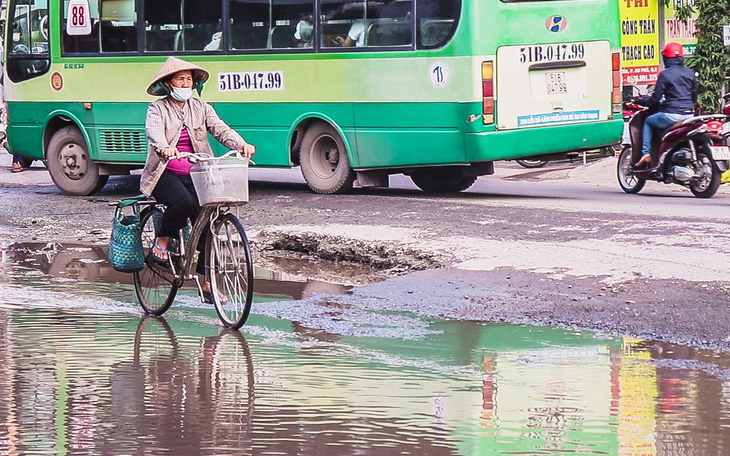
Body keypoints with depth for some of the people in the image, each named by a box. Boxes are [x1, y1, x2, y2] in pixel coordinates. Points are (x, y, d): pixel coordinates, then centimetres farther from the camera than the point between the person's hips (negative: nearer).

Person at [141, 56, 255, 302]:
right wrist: (164, 148, -45)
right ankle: (161, 243, -7)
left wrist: (241, 145, -24)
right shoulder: (157, 109, 0)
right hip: (165, 174, -4)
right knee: (182, 201, -35)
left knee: (206, 222, -9)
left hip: (195, 175, 4)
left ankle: (207, 283, 1)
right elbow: (154, 131, -21)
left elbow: (221, 129, -3)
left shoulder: (201, 108, 11)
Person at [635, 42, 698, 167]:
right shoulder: (690, 73, 8)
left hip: (671, 115, -6)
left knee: (648, 122, 19)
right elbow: (695, 97, 16)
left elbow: (655, 99, -9)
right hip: (688, 114, 6)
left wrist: (640, 101, 7)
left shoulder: (665, 74, -9)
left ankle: (646, 154, 7)